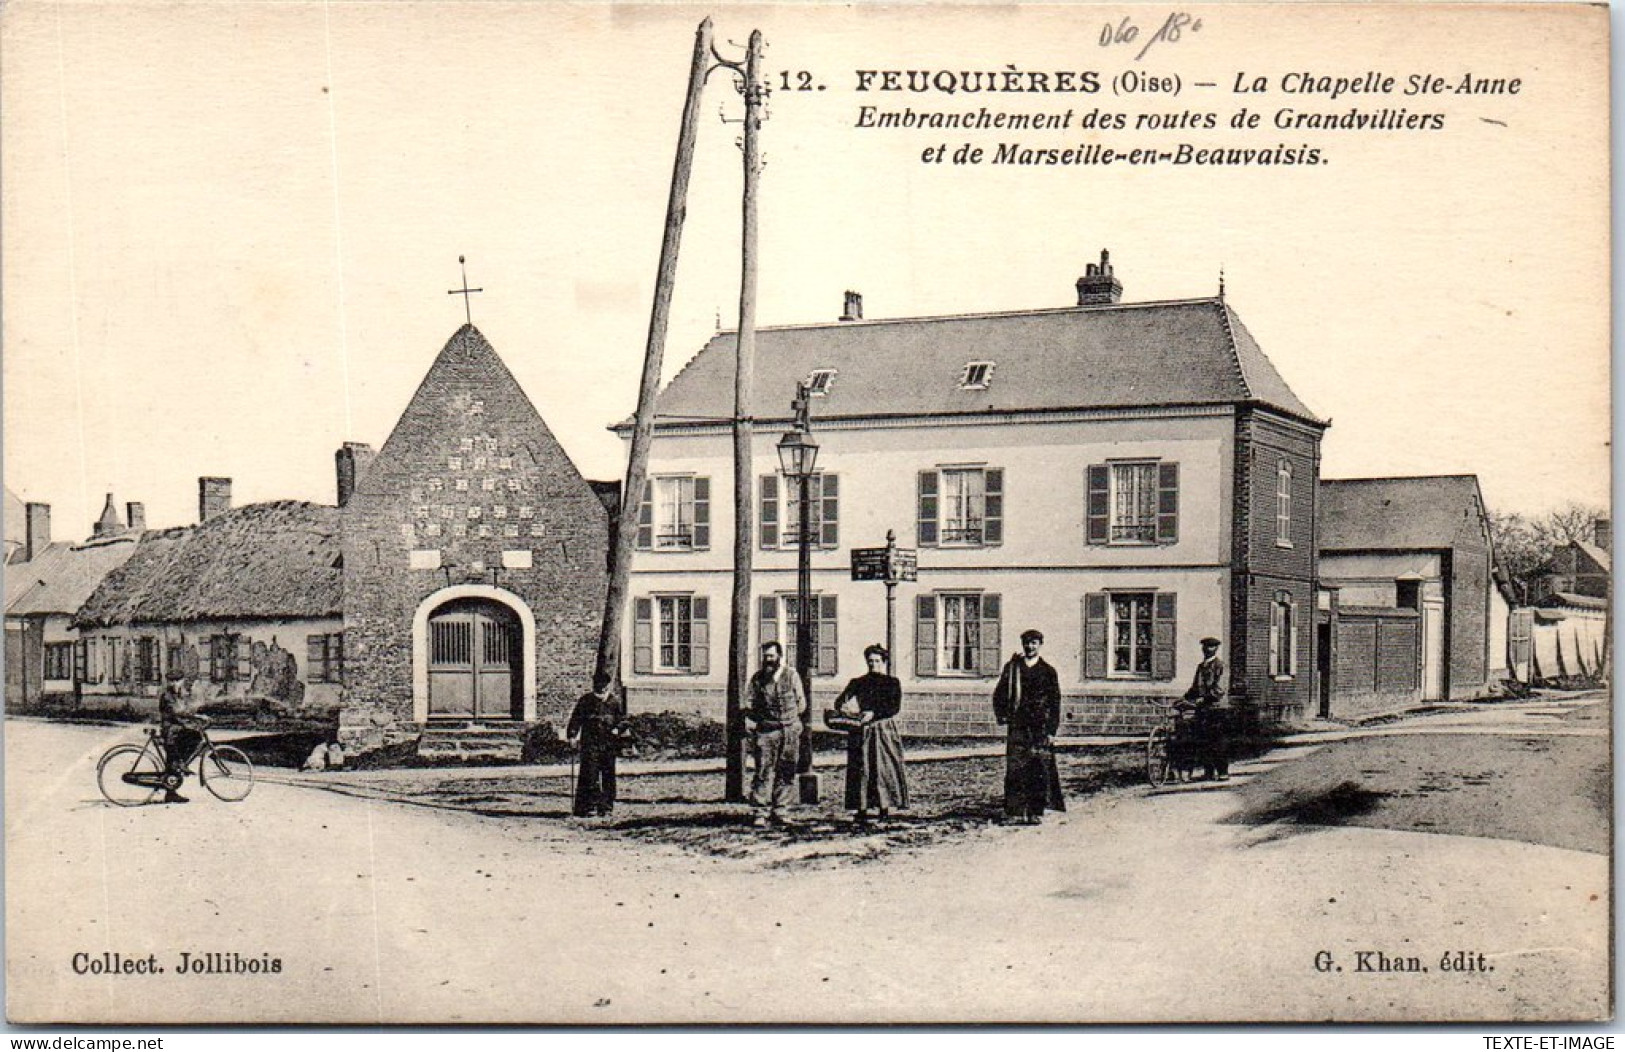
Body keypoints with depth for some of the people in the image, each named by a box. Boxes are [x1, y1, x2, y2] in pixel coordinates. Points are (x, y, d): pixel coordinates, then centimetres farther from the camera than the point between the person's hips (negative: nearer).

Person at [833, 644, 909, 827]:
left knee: (885, 768, -6)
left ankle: (884, 808, -1)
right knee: (861, 770, -4)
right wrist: (843, 707, -18)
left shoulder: (892, 683, 7)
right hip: (860, 731, 2)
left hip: (884, 731, -2)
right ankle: (862, 810, -4)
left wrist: (873, 713, -20)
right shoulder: (858, 683, 15)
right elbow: (840, 700, 6)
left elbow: (895, 707, -7)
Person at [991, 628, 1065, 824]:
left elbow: (1055, 703, 7)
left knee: (1040, 771, -3)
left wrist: (1051, 730, -1)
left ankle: (1036, 812, 4)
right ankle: (1016, 812, -1)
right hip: (1017, 726, 0)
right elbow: (999, 694, 15)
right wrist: (1002, 715, 0)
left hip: (1041, 727, 0)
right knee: (1016, 770, -4)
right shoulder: (1012, 667, 10)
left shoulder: (1048, 671, 8)